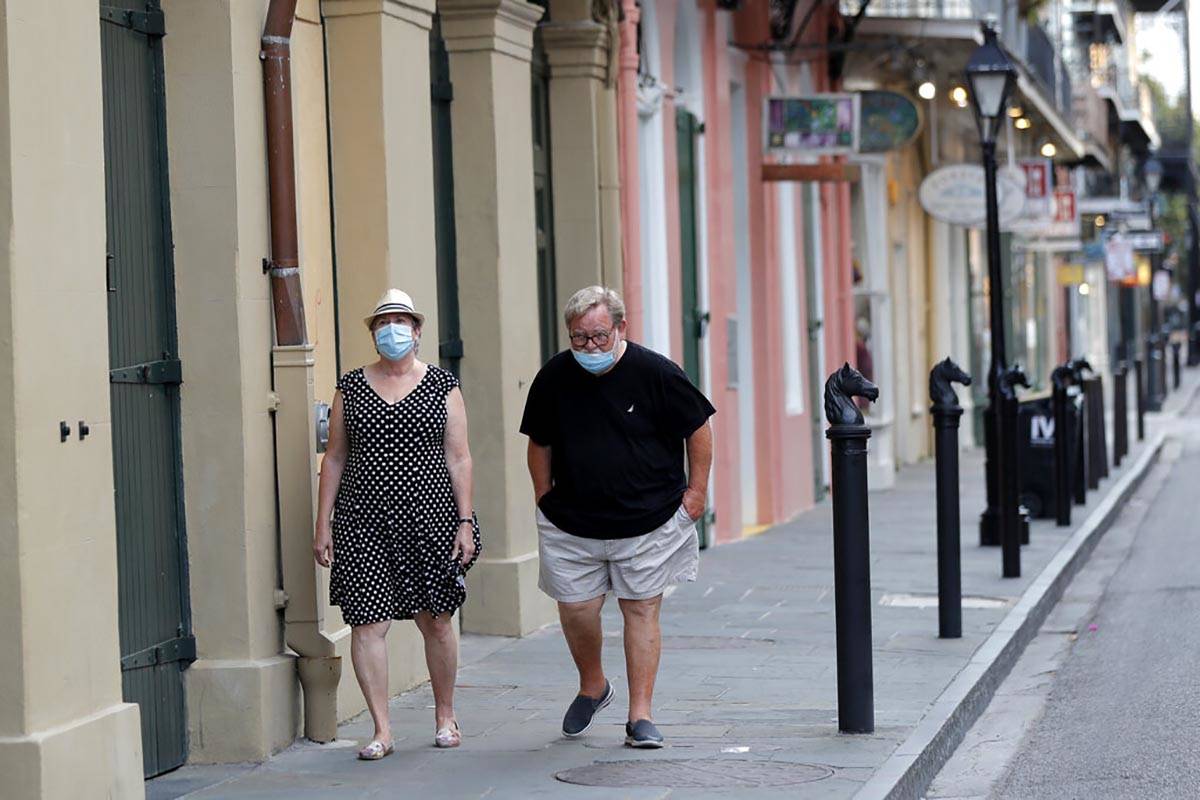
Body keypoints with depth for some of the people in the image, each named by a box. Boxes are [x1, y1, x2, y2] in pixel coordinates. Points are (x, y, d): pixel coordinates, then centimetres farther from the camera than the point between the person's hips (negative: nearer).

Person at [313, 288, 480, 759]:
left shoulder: (442, 386, 5)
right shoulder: (350, 387, 8)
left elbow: (458, 458, 3)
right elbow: (334, 458, 10)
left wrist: (465, 521, -4)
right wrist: (323, 525, 4)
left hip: (429, 517, -1)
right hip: (364, 523, 1)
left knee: (435, 622, 6)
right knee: (367, 623, -6)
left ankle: (445, 717, 24)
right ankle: (381, 730, -2)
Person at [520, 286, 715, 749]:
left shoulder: (655, 373, -9)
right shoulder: (554, 378, -1)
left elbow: (698, 429, 1)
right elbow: (539, 443, 14)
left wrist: (695, 491, 0)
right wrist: (545, 497, 8)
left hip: (649, 521, -2)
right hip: (571, 522, 2)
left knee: (641, 610, 0)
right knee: (576, 610, 0)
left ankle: (640, 715, 5)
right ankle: (592, 687, 29)